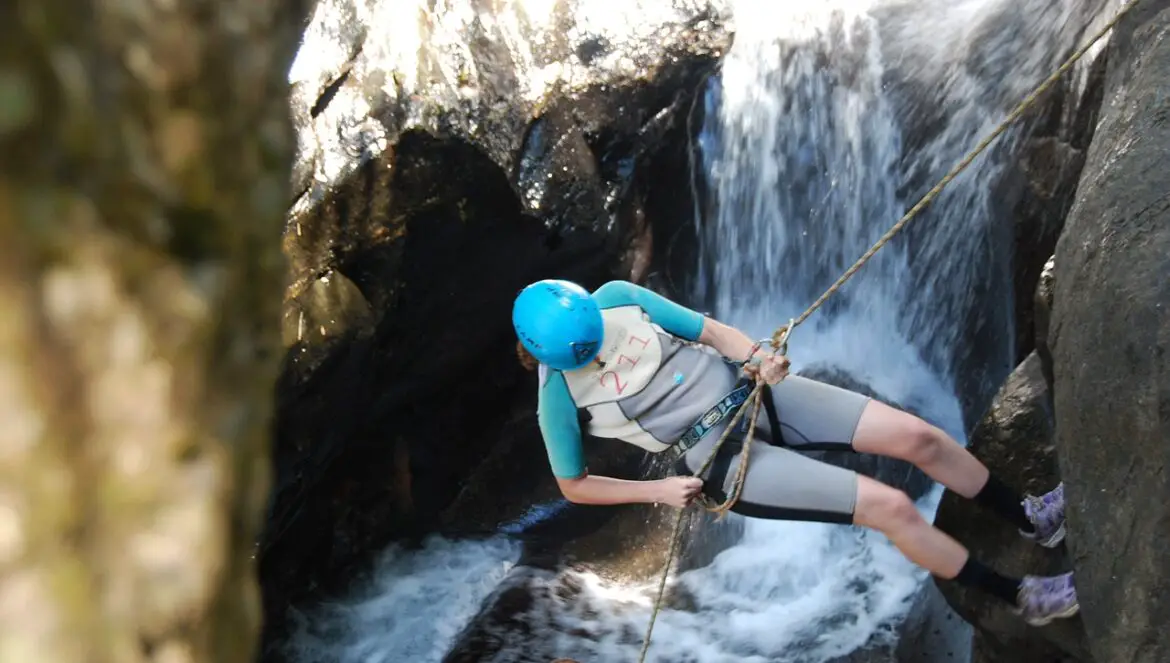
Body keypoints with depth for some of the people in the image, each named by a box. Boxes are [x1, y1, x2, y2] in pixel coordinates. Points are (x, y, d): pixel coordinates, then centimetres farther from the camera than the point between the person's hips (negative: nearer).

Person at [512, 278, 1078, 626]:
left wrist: (756, 359, -18)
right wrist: (658, 490, -10)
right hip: (714, 454, -4)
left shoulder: (614, 298, -7)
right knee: (891, 507, -13)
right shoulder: (560, 397, -14)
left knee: (918, 437, -3)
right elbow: (572, 485, -1)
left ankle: (1031, 520, 24)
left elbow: (709, 331, 2)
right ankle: (1024, 599, 9)